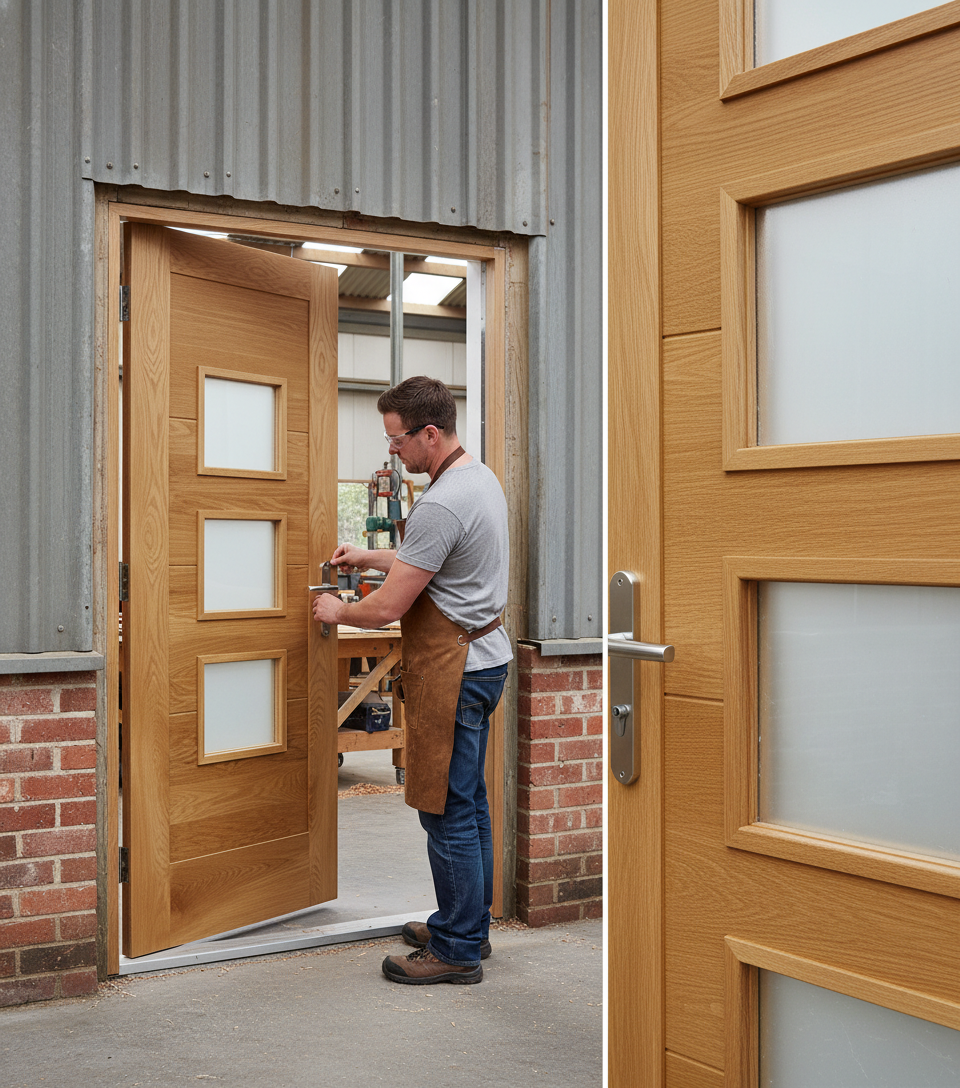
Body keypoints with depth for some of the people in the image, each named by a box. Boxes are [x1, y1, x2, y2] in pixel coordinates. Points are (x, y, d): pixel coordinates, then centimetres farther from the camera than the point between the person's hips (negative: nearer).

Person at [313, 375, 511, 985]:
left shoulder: (442, 505, -24)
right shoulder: (481, 475, 10)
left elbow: (387, 609, -20)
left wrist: (338, 612, 0)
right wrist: (369, 557, 23)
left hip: (453, 669, -11)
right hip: (483, 654, 11)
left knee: (448, 808, -2)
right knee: (469, 800, 18)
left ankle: (457, 951, 7)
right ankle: (471, 924, 30)